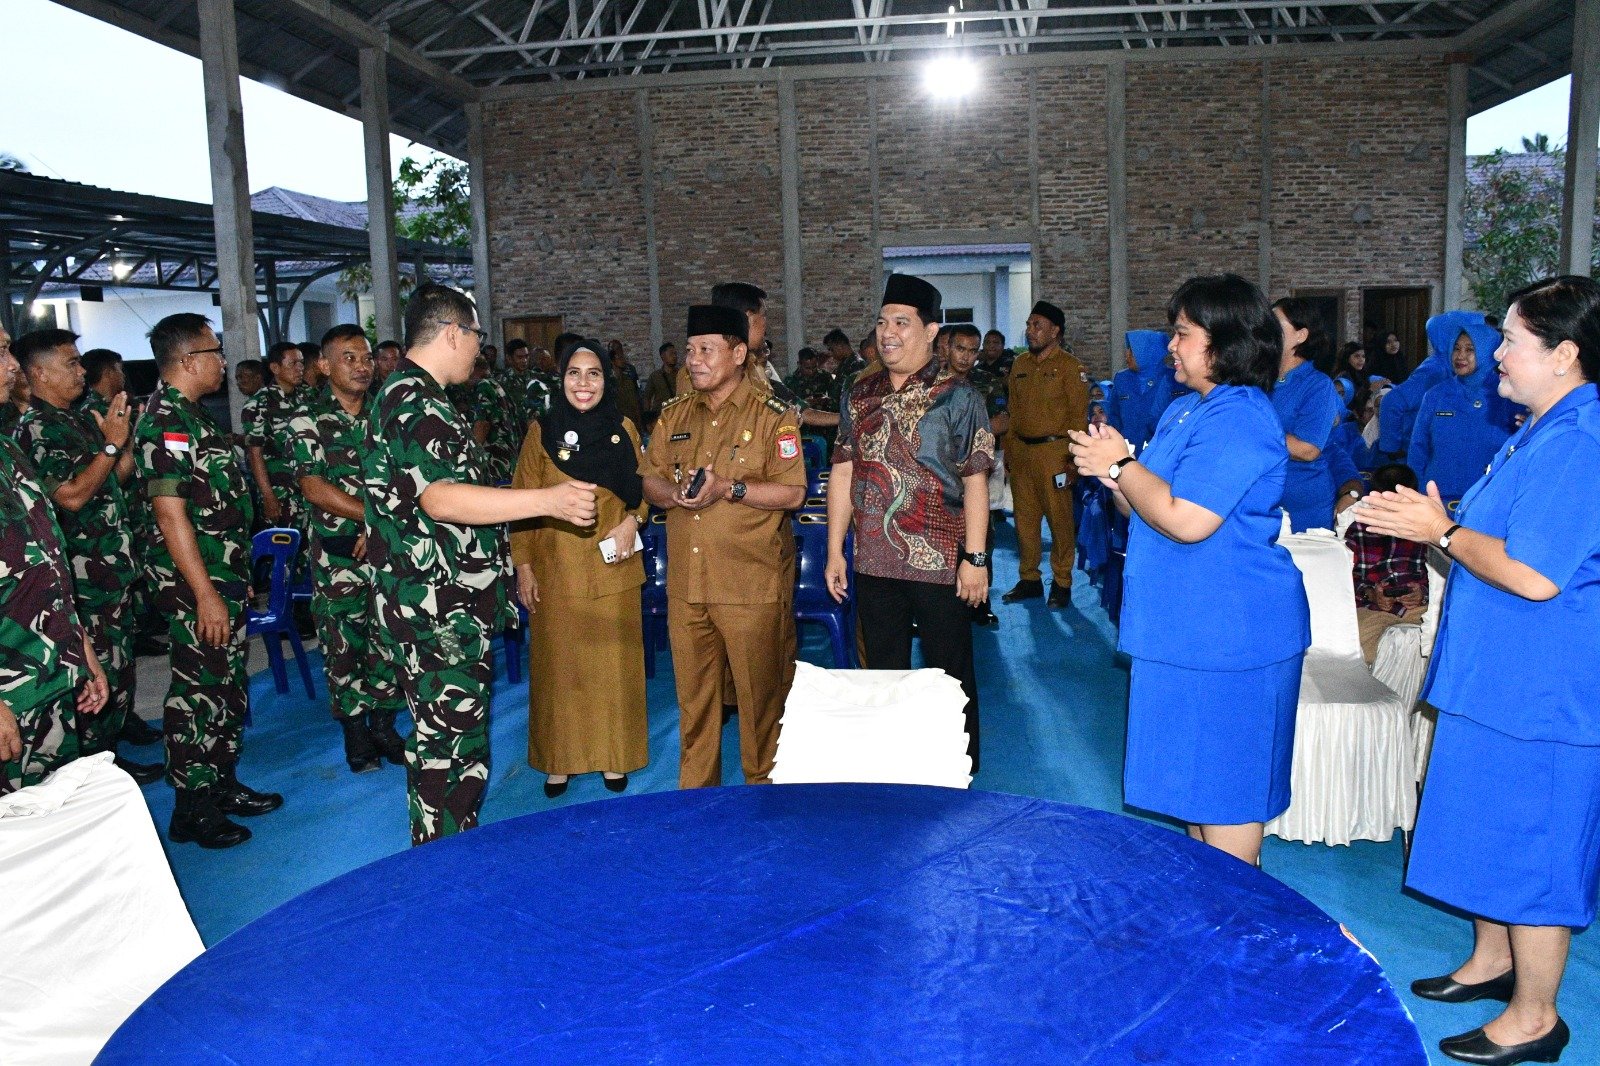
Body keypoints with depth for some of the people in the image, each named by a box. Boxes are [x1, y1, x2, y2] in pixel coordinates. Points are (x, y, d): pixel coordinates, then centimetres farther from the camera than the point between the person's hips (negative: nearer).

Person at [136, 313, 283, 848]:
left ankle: (222, 784, 30)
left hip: (225, 576, 10)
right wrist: (206, 593, -23)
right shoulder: (165, 421, -17)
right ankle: (191, 809, 9)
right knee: (198, 692, -1)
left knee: (229, 686, 17)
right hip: (197, 584, -10)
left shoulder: (192, 414, 14)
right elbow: (170, 512, -22)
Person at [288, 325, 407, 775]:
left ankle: (384, 725, 24)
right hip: (337, 556, -2)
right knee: (342, 646, 6)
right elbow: (315, 488, -12)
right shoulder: (309, 420, -3)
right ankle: (355, 732, 20)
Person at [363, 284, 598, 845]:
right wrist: (549, 500, -35)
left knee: (453, 734, 18)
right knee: (450, 742, -2)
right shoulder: (416, 403, -18)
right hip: (438, 610, -11)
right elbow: (440, 499, -30)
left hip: (446, 605, 11)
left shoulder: (409, 394, 17)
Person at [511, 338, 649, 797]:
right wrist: (523, 566, -3)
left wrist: (632, 520, -10)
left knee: (613, 663, 7)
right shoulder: (542, 432, -1)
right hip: (556, 571, -1)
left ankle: (613, 756, 23)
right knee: (557, 664, 7)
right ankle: (559, 759, 22)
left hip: (612, 569, 1)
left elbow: (642, 488, 10)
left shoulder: (623, 429, 3)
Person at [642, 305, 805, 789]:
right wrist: (673, 492, -10)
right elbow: (650, 480, 12)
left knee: (760, 695, 4)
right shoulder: (674, 415, 13)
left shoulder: (773, 416, -4)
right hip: (686, 582, 5)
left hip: (753, 584, -5)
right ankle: (695, 790, 29)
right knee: (692, 695, 13)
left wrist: (729, 488, -21)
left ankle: (764, 789, 22)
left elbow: (792, 493, -10)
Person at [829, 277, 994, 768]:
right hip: (873, 562, 5)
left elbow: (975, 482, -8)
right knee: (883, 674, 14)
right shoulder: (859, 396, 9)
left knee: (950, 675, 8)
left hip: (940, 562, -4)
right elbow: (842, 474, 10)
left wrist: (975, 558, -13)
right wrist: (835, 552, 7)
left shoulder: (957, 397, -5)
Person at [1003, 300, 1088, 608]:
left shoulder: (1070, 367, -5)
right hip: (1021, 452, 6)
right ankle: (1029, 579, 21)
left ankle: (1061, 583, 9)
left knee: (1059, 518, -1)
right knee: (1024, 517, 10)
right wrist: (1009, 451, 12)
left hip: (1053, 451, -6)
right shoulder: (1020, 365, 14)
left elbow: (1079, 416, -8)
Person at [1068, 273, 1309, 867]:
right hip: (1186, 631, 10)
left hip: (1230, 635, -10)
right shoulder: (1183, 410, 14)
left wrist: (1120, 464, -14)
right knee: (1197, 780, 19)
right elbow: (1147, 510, 17)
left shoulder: (1238, 419, -19)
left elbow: (1185, 519, -28)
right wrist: (1111, 473, -4)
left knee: (1226, 785, 2)